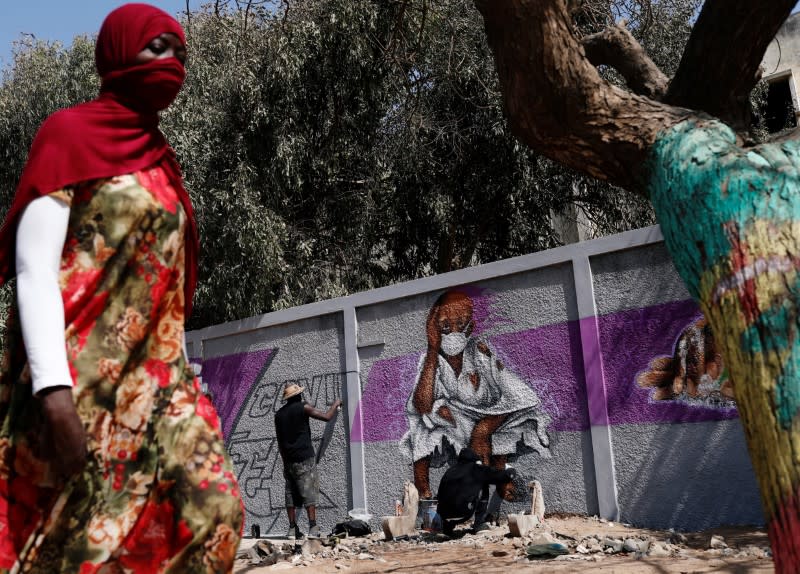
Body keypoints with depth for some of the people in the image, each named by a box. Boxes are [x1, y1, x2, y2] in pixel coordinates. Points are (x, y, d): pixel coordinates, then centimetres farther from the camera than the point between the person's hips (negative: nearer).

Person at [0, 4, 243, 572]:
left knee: (213, 506, -6)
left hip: (154, 373, 6)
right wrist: (52, 387, -22)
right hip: (83, 373, -6)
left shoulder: (161, 160, 19)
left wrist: (181, 375, 16)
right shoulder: (70, 132, 0)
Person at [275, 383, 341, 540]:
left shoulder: (279, 414, 12)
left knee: (291, 493, 6)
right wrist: (335, 404, 12)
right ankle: (313, 528, -9)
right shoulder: (302, 407, -6)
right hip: (304, 458, -5)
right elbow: (326, 416, -6)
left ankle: (292, 530, 6)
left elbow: (279, 441, 15)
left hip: (288, 460, 6)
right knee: (309, 492, -5)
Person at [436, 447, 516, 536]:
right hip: (463, 511, -5)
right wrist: (511, 472, 32)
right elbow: (499, 476, 11)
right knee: (483, 488, 16)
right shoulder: (476, 468, 8)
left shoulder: (451, 470, 22)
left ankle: (448, 525, 26)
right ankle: (479, 523, 16)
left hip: (444, 514, 5)